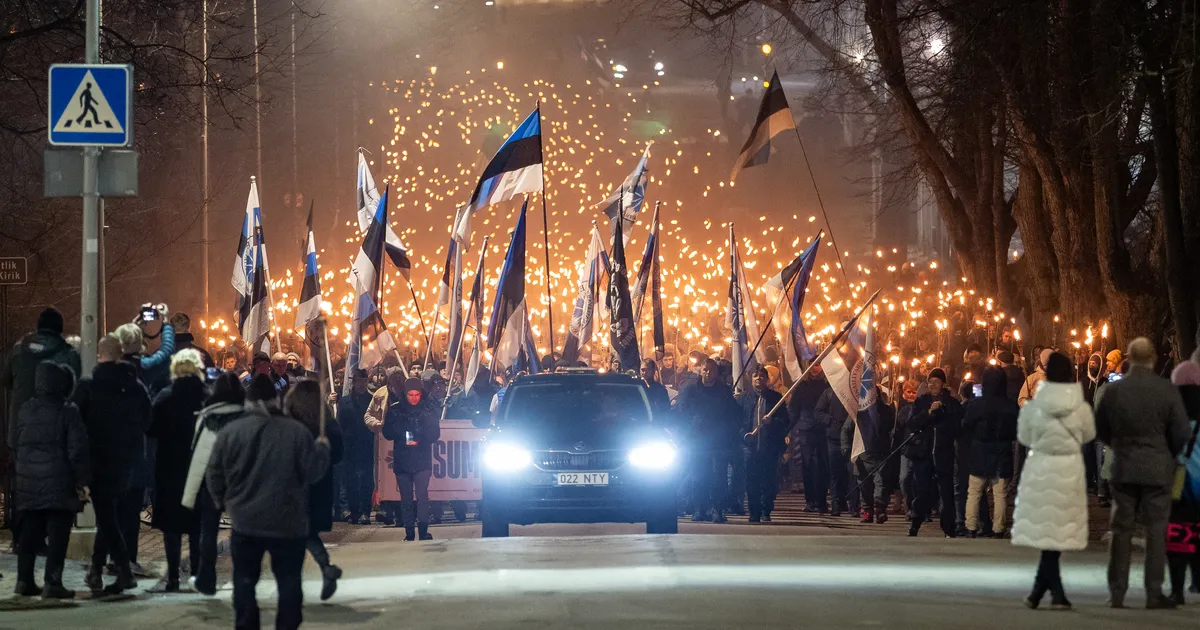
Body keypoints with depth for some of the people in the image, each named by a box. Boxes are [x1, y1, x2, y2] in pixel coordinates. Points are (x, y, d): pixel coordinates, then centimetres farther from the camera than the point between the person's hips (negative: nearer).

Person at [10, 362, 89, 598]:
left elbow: (13, 443, 13)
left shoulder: (25, 410, 6)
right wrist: (82, 481, -7)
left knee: (30, 532, 13)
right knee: (57, 534, -3)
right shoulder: (68, 411, -9)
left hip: (28, 482, 5)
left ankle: (24, 580, 14)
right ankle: (52, 582, -7)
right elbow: (77, 449, -11)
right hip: (59, 483, -5)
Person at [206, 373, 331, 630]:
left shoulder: (229, 432, -3)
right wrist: (322, 448, 15)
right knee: (289, 580, 8)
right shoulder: (297, 431, -7)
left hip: (245, 522, 1)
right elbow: (312, 472, -4)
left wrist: (223, 501, 20)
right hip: (288, 522, -1)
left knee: (245, 580, 11)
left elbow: (214, 476, 2)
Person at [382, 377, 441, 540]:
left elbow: (435, 433, 1)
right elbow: (387, 433, 3)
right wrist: (403, 437, -15)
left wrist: (420, 440, -16)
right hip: (402, 460, 2)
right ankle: (409, 532, 10)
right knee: (406, 498, 5)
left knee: (422, 494, -15)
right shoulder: (394, 409, 3)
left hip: (423, 460, -2)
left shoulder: (429, 409, 1)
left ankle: (423, 530, -14)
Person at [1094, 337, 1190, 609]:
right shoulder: (1167, 391, -10)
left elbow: (1100, 431, 5)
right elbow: (1182, 433, -7)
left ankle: (1117, 593, 7)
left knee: (1121, 530, 8)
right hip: (1158, 470, -2)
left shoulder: (1111, 391, -4)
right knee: (1156, 531, 4)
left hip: (1123, 468, 2)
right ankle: (1154, 594, 3)